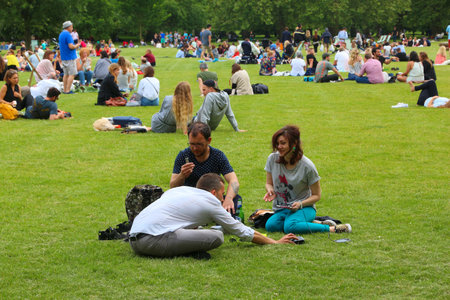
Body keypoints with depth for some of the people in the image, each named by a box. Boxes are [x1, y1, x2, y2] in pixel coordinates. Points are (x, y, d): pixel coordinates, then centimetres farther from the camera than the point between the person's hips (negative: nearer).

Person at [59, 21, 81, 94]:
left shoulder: (61, 34, 15)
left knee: (66, 74, 12)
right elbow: (71, 46, -22)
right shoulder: (67, 35, -15)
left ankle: (65, 90, 12)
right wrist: (77, 45, -3)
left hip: (63, 57, 9)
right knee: (72, 74, -7)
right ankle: (67, 90, -12)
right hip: (70, 57, -9)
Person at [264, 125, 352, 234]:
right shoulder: (272, 159, -3)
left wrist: (300, 204, -21)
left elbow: (316, 195, -4)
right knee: (270, 225, -30)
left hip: (304, 208, -5)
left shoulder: (307, 166, -13)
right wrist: (270, 190, -13)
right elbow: (269, 183, 12)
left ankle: (332, 229, -23)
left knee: (290, 226, -37)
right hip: (281, 209, 5)